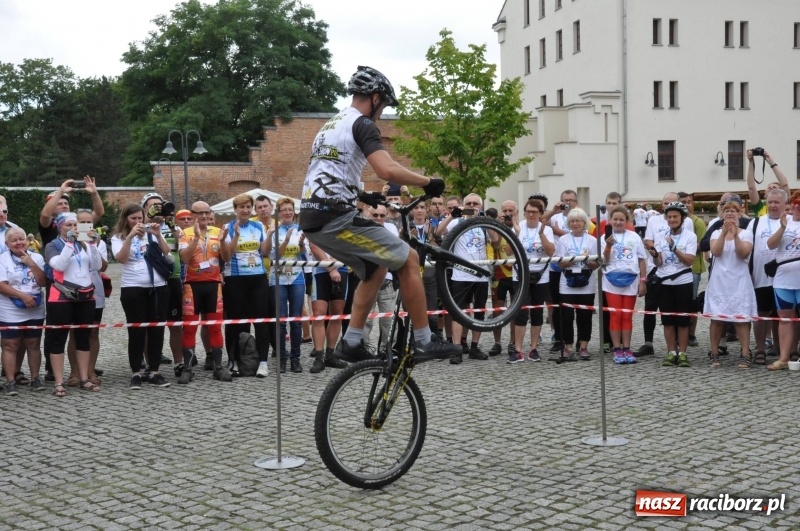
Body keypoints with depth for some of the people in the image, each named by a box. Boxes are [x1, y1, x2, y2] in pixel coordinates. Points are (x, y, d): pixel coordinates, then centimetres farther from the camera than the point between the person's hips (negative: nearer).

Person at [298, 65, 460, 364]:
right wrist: (427, 182, -8)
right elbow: (388, 171, -21)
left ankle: (352, 342, 16)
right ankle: (424, 343, 2)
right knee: (409, 259, -1)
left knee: (376, 269, 22)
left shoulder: (330, 126, 24)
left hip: (312, 220, 10)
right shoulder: (362, 124, -6)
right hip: (335, 218, -10)